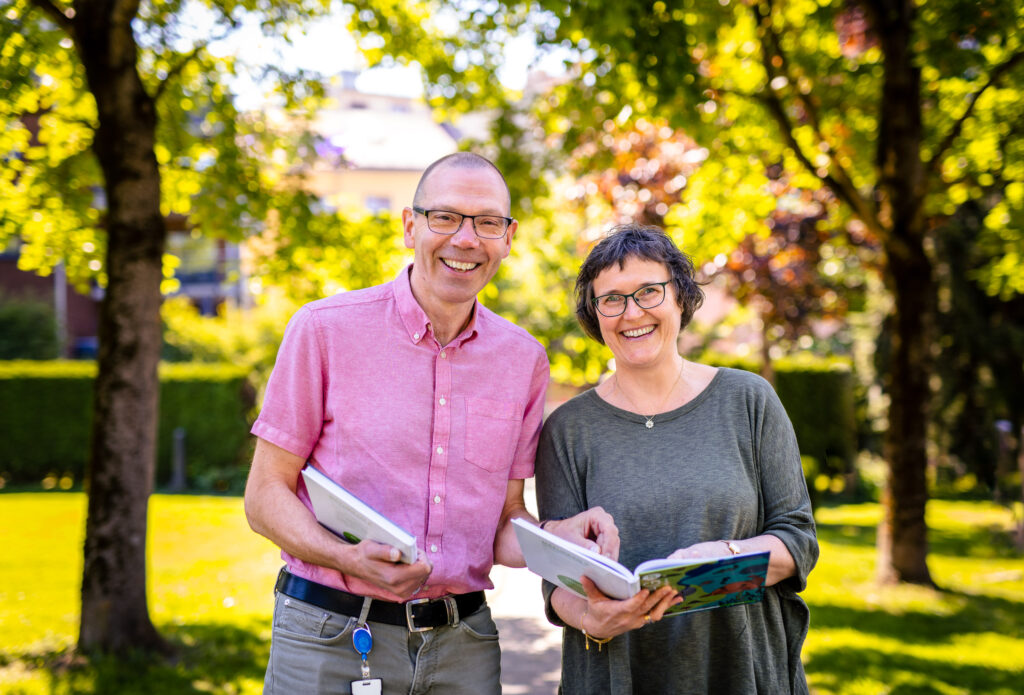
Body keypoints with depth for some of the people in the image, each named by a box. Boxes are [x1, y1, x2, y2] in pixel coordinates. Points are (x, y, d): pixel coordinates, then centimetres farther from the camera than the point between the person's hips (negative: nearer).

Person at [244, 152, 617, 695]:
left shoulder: (523, 359, 6)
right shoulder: (325, 329, -6)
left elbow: (503, 523, 11)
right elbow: (265, 496, -5)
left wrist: (556, 536, -11)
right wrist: (350, 559, -22)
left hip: (463, 647, 3)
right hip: (330, 643, -3)